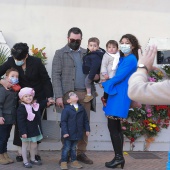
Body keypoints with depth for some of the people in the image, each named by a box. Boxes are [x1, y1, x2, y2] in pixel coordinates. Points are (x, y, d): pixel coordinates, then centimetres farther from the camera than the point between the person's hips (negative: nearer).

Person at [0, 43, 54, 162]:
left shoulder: (36, 62, -17)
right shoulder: (11, 61, -13)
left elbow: (46, 79, -9)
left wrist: (49, 96, -13)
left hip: (38, 97, -1)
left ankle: (35, 151, 14)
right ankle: (20, 151, 7)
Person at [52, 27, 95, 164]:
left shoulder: (87, 53, 15)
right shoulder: (60, 53, 4)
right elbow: (56, 76, -4)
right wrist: (59, 96, -13)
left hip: (85, 94, 4)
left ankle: (81, 153, 16)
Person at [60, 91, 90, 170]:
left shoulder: (81, 108, 3)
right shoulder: (66, 109, -15)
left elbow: (85, 120, 10)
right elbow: (63, 121, -16)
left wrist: (87, 129, 7)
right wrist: (64, 132, -20)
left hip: (77, 133, 5)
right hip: (69, 133, -5)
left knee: (73, 148, 17)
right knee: (66, 148, 4)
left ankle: (74, 161, 27)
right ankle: (63, 162, 14)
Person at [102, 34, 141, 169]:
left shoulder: (131, 59, -12)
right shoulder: (123, 59, 17)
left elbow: (119, 77, -16)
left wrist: (105, 84, -6)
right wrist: (108, 81, 0)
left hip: (120, 96, -10)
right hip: (117, 94, 10)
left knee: (112, 126, -8)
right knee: (116, 127, 11)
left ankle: (119, 157, 0)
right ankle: (119, 157, 16)